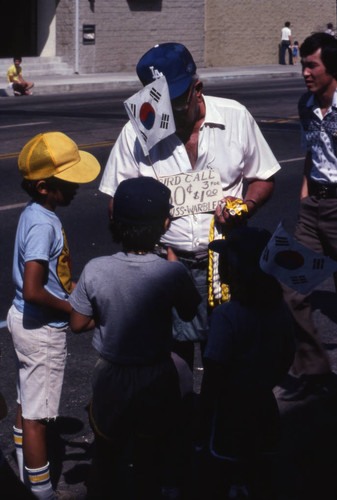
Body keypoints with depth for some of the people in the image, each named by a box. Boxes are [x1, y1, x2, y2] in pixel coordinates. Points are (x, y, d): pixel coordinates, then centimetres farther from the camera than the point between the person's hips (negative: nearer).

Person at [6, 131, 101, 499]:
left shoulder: (34, 214, 3)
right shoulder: (44, 225, -26)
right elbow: (32, 291, -32)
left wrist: (69, 287, 11)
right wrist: (73, 309, -19)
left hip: (24, 320, 10)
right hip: (42, 330, -10)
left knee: (27, 407, 21)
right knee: (37, 416, 3)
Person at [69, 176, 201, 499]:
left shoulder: (95, 271, -19)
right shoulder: (172, 273, -23)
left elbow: (77, 324, -8)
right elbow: (189, 315, -3)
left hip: (111, 377, 1)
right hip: (157, 379, -1)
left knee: (106, 454, 23)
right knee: (149, 457, 20)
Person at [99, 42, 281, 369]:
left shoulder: (236, 117, -1)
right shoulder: (136, 132, -4)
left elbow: (263, 179, 10)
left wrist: (246, 207, -12)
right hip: (166, 263, 0)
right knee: (175, 357, 2)